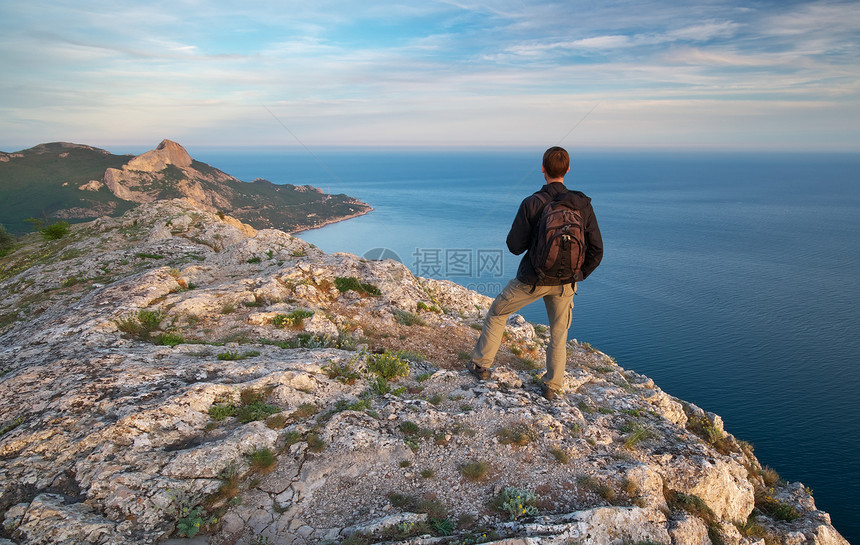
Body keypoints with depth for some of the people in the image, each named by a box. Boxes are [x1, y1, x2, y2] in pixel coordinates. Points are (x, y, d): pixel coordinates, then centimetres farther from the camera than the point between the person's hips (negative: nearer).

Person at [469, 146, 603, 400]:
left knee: (496, 313, 20)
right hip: (565, 283, 3)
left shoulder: (532, 203, -17)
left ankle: (481, 365, 27)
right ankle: (552, 386, 27)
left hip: (532, 281, -3)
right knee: (559, 333, 21)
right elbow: (596, 250, -3)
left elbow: (514, 246, -12)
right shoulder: (583, 205, -6)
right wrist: (579, 275, 11)